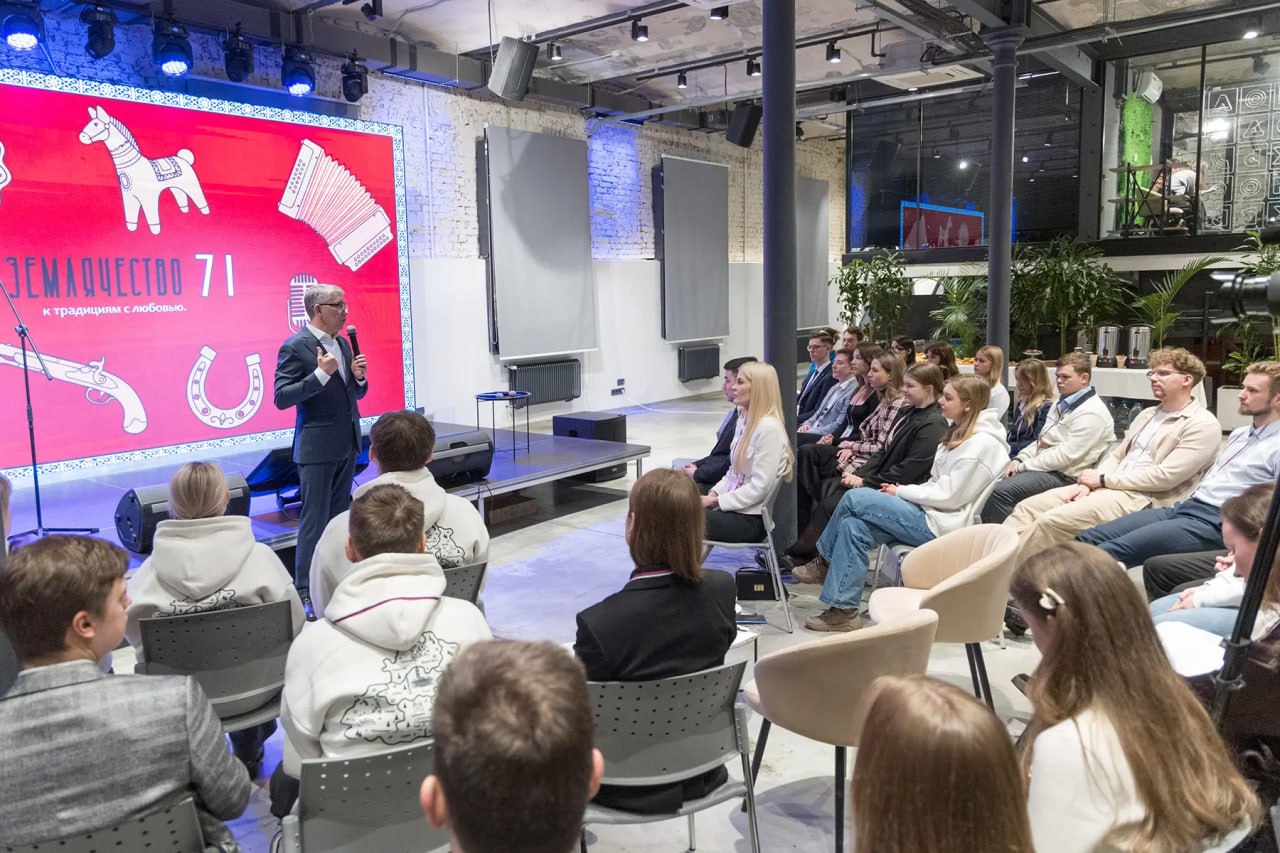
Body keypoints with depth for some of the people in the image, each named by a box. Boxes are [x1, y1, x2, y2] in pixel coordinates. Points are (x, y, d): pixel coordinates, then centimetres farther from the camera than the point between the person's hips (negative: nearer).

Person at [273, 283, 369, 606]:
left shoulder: (343, 344, 11)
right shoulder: (295, 347, -11)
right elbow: (281, 398, -16)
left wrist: (359, 377, -4)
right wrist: (320, 374, -24)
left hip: (347, 445, 7)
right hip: (317, 447, -7)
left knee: (339, 515, 14)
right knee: (315, 519, -3)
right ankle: (305, 589, 6)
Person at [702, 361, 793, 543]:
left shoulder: (769, 428, -17)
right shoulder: (745, 421, 11)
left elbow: (759, 486, -19)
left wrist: (716, 501, -16)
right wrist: (714, 493, 0)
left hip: (751, 519, -8)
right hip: (733, 507, 8)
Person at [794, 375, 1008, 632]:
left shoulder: (982, 443, -15)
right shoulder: (961, 433, 15)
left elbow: (948, 496, -19)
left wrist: (901, 491, -9)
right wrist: (905, 490, 2)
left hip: (938, 524, -10)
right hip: (927, 511, 10)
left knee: (854, 498, -14)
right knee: (854, 526, -10)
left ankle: (825, 561, 4)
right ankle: (843, 610, -7)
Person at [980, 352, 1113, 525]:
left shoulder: (1091, 413, -15)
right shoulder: (1062, 403, 16)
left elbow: (1065, 455, -21)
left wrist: (1023, 466, -16)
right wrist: (1019, 459, -1)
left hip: (1063, 475, -9)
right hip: (1042, 466, 9)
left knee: (1000, 491, -26)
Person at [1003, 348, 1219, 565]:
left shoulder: (1203, 425, -6)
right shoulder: (1147, 414, 21)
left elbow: (1165, 477, -16)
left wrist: (1102, 479, -11)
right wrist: (1088, 484, -3)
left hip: (1141, 499, -8)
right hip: (1106, 488, 9)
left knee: (1051, 521, -27)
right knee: (1028, 507, -7)